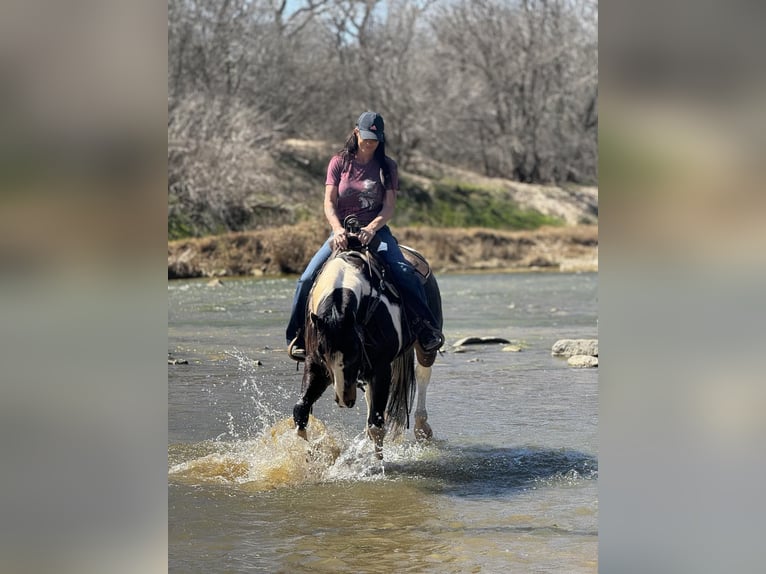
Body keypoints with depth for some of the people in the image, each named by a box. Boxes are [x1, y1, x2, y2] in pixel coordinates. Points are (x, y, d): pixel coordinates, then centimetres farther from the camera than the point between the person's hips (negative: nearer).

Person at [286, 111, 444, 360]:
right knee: (307, 279, -17)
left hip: (376, 230, -1)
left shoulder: (387, 166, 4)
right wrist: (338, 229, -24)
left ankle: (427, 330, -18)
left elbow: (389, 206, -4)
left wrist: (371, 229, -24)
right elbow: (329, 203, -4)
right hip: (342, 232, 1)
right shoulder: (339, 163, 4)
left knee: (404, 273, -28)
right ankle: (298, 335, -1)